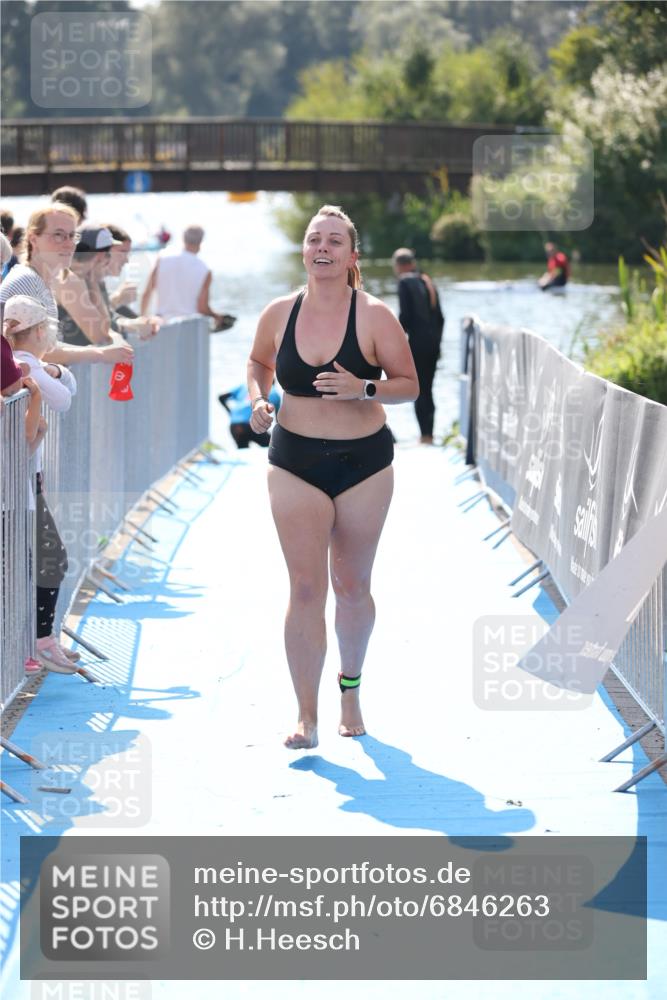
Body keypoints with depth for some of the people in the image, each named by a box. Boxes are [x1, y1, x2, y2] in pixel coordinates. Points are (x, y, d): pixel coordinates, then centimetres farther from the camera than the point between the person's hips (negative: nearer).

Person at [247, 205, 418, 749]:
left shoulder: (374, 316, -9)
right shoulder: (279, 313, -1)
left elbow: (409, 384, -5)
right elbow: (259, 362, 18)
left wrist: (363, 388, -22)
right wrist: (258, 399, -1)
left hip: (364, 461, -1)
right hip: (295, 463, 1)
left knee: (352, 586, 10)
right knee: (306, 586, -7)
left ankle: (351, 687, 35)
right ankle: (306, 718, -5)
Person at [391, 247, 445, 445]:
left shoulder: (405, 283, -8)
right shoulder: (428, 283, 14)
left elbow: (405, 316, -14)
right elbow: (439, 317, 15)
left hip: (417, 343, -7)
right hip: (433, 343, 7)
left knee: (419, 391, -4)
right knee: (427, 389, 14)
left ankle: (425, 434, -8)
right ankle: (428, 434, 16)